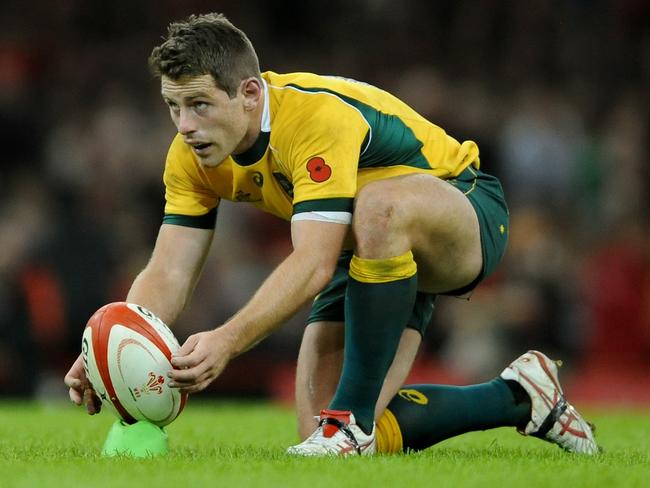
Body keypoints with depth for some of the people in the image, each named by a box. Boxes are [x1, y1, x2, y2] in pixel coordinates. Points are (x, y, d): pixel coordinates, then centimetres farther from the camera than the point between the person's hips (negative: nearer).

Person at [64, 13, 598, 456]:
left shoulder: (317, 116, -34)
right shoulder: (194, 155, -11)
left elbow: (314, 263, -42)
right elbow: (168, 274, -13)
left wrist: (228, 340, -54)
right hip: (370, 253, 8)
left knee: (378, 207, -44)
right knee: (321, 434, -9)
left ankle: (353, 419, -31)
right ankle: (518, 398, 12)